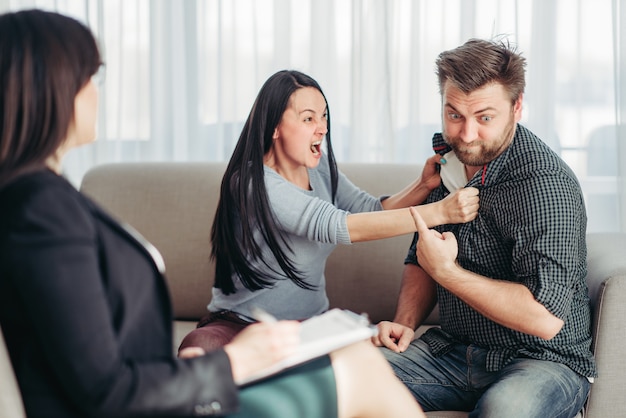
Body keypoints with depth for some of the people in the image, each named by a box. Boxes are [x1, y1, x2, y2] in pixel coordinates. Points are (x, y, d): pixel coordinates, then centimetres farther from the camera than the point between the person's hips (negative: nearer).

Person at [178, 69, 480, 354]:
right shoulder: (250, 183, -21)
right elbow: (334, 226, -30)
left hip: (309, 323, 7)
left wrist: (423, 185, -17)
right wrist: (439, 212, -33)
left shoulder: (319, 167, 4)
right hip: (240, 323, -6)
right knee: (200, 347, -39)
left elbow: (375, 212, 4)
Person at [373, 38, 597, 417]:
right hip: (454, 350, 7)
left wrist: (447, 270, -21)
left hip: (544, 360, -6)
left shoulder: (545, 184, -21)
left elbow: (545, 318, -29)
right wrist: (406, 323, -1)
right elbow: (421, 262, 18)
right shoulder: (449, 158, 5)